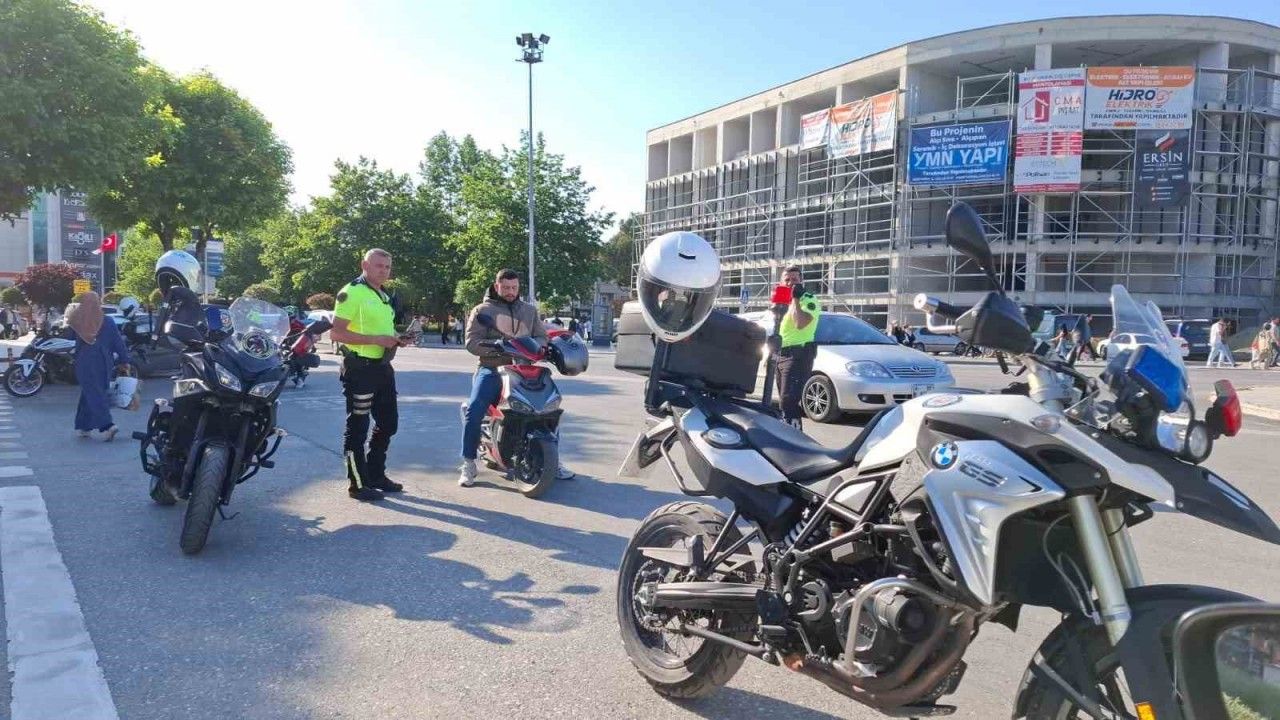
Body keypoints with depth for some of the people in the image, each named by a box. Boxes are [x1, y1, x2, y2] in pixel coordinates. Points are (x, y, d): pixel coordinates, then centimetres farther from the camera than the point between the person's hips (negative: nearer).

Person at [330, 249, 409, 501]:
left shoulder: (384, 296, 17)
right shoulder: (352, 293, -11)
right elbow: (337, 332, -18)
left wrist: (396, 339, 9)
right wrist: (377, 339, -23)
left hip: (383, 367, 9)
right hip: (360, 368, -9)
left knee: (388, 423, 15)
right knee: (357, 428, -1)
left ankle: (376, 475, 28)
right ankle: (358, 484, 7)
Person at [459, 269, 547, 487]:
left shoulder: (529, 310, 20)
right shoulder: (482, 310, 7)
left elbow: (542, 336, 15)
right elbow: (472, 342, -3)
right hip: (492, 369, -3)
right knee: (473, 411, -23)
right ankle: (468, 464, -10)